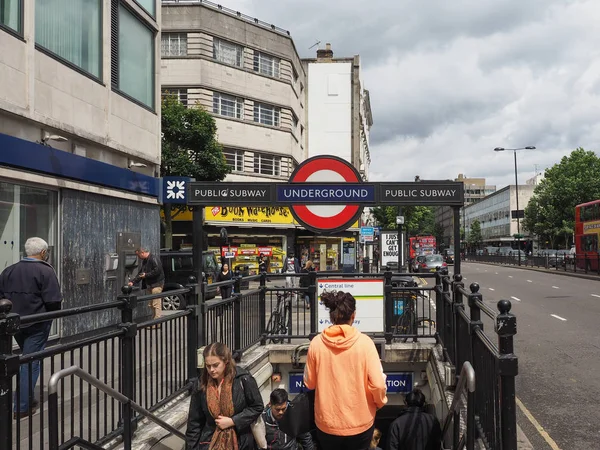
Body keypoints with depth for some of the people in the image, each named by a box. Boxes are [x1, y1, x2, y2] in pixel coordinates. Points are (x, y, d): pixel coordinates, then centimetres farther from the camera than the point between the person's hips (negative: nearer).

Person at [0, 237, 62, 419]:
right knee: (31, 364, 1)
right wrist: (53, 314, 3)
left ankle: (28, 399, 28)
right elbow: (53, 301, -16)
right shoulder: (46, 271, -13)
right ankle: (22, 407, 3)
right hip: (37, 324, -6)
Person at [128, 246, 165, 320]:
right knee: (151, 304, 11)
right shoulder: (144, 261, 18)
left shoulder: (154, 259, -13)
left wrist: (146, 275, -15)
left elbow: (157, 271, -22)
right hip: (149, 285, 10)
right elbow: (140, 273, 20)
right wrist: (133, 282, 10)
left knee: (156, 304, -10)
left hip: (156, 284, -10)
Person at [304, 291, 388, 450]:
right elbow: (377, 384, -15)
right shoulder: (364, 342, -15)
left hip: (327, 423, 1)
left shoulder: (316, 343, -10)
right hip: (360, 422, -1)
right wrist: (380, 402, 4)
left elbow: (309, 383, 0)